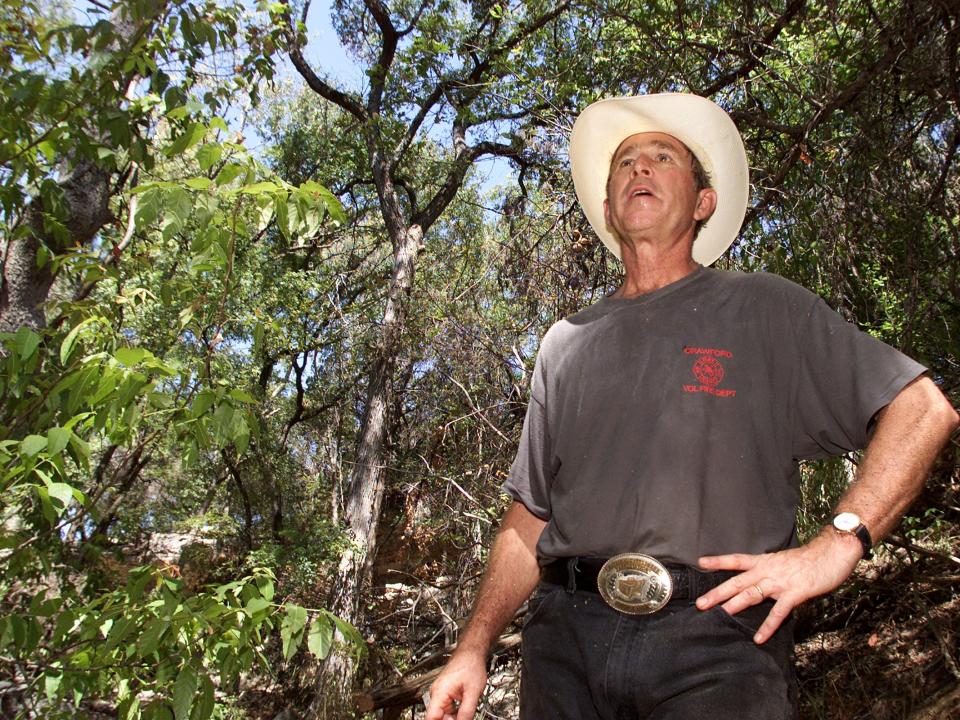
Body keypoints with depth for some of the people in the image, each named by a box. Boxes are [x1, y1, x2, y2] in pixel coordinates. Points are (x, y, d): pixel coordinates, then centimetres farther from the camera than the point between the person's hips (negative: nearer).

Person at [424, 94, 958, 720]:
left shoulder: (763, 309, 7)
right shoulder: (566, 343, 16)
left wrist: (838, 545, -11)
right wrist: (475, 646, 7)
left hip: (715, 631, -3)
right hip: (567, 635, 3)